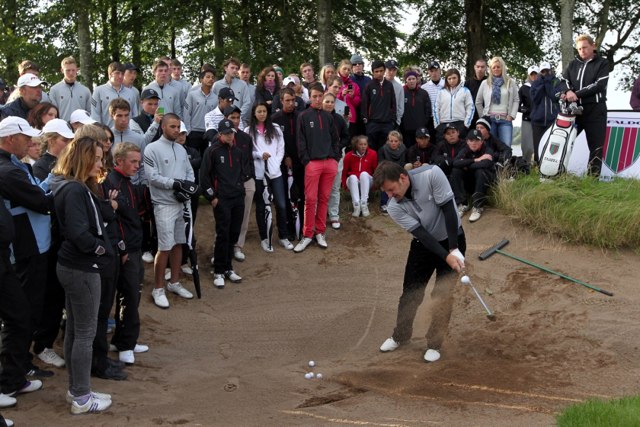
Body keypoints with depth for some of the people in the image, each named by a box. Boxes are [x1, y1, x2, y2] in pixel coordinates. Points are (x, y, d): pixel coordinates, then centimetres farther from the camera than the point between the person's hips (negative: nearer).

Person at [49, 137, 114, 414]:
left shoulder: (70, 187, 10)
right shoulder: (76, 190, -21)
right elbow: (79, 233, -26)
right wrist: (100, 248, -11)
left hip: (72, 265, 10)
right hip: (83, 268, -10)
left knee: (74, 329, 16)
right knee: (85, 333, 0)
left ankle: (76, 390, 28)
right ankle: (81, 398, 11)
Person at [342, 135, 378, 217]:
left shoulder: (372, 154, -8)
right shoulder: (349, 155, -7)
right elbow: (344, 171, 2)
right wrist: (345, 185, -1)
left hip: (367, 181, 0)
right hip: (353, 182, 0)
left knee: (364, 174, -32)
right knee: (352, 176, -33)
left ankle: (364, 204, -41)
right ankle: (356, 205, -46)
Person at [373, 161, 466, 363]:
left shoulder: (432, 174, -28)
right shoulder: (394, 208, -19)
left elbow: (448, 209, -25)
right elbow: (422, 233, -22)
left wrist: (454, 249, -27)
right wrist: (446, 256, -33)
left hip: (451, 239, -2)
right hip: (424, 243, 3)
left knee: (443, 294, -3)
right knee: (410, 291, 7)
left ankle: (434, 344, 13)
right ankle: (400, 335, 30)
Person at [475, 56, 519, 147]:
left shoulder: (511, 82, 9)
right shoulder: (485, 83, 8)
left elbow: (516, 100, 9)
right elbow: (478, 102, 14)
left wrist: (511, 115, -1)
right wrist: (483, 117, 9)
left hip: (505, 120, 0)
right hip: (490, 119, 0)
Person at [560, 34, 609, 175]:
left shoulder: (602, 63, 3)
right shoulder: (573, 64, 16)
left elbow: (599, 85, -10)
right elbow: (564, 80, 5)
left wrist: (577, 94, -19)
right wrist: (567, 91, -19)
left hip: (595, 109, -4)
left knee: (596, 146, -2)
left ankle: (593, 176, 1)